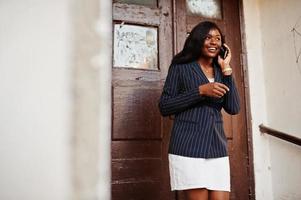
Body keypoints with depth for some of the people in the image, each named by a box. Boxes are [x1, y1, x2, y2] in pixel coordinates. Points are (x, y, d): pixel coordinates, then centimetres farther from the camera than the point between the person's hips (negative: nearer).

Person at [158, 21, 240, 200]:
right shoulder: (181, 67, 2)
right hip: (188, 148, -4)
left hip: (217, 148, 4)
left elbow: (234, 109, 2)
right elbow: (164, 107, -5)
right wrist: (200, 91, -13)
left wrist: (226, 70, 0)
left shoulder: (221, 72, 14)